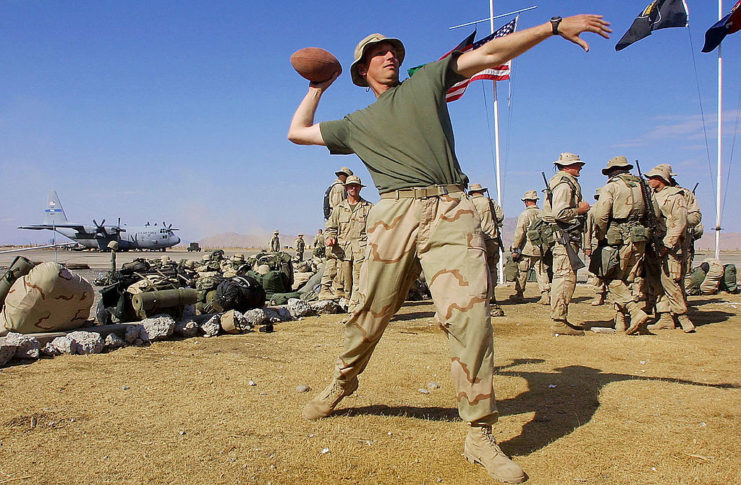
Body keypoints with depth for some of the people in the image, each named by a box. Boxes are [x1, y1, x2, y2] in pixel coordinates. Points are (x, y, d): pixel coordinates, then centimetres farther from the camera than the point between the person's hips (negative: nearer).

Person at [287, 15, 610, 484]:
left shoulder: (426, 81, 22)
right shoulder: (356, 124, 26)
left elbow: (490, 53, 15)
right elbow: (297, 132, 32)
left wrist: (554, 26, 8)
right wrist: (318, 88, 39)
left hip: (451, 211, -1)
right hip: (396, 213, 2)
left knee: (469, 315, -15)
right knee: (370, 313, 4)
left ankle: (481, 435, -9)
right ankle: (342, 382, 32)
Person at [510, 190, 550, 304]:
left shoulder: (525, 214, -7)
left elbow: (519, 233, -11)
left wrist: (514, 249, -7)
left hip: (527, 249, -4)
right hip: (541, 249, 5)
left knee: (522, 273, 8)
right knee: (542, 272, 5)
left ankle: (519, 294, 17)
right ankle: (546, 295, -2)